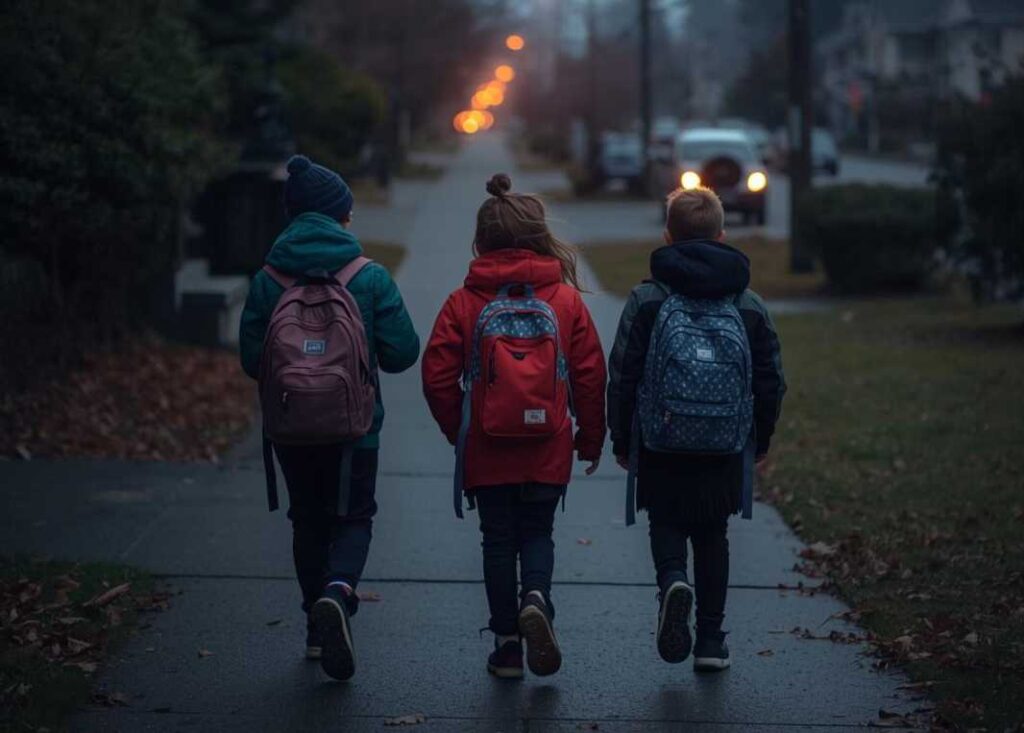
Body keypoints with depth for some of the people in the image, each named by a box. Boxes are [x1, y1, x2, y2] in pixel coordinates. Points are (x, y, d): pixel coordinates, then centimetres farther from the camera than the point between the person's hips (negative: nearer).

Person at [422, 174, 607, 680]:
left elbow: (437, 377, -4)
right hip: (549, 448, 0)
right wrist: (591, 439, 11)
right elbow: (590, 376, -1)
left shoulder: (464, 303, -4)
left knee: (498, 539, 11)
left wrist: (458, 431, 11)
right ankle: (536, 599, -14)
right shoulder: (566, 299, -3)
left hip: (486, 448, 0)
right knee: (538, 533, 15)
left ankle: (507, 644, 12)